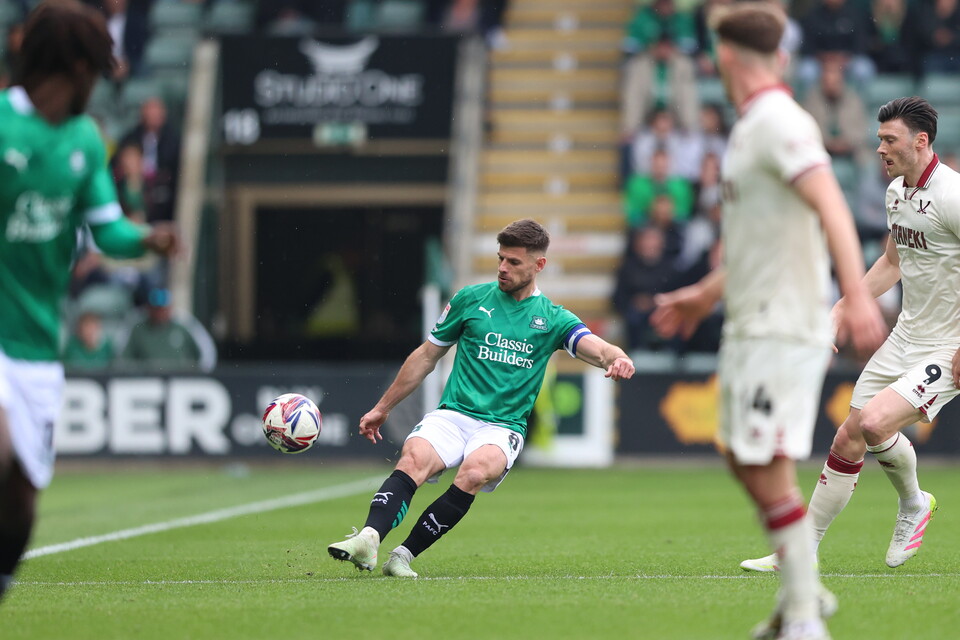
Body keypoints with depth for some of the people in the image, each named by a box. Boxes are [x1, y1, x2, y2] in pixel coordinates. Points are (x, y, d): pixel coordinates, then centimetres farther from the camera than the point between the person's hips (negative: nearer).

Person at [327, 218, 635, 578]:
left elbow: (597, 349, -7)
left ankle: (405, 554, -31)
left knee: (475, 472, -34)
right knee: (413, 459, -31)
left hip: (503, 426, -1)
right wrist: (382, 408, 22)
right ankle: (369, 538, -51)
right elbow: (427, 356, 20)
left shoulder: (552, 318, 9)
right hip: (453, 414, 1)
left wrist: (616, 359, -32)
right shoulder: (471, 299, 12)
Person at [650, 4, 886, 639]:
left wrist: (857, 293, -40)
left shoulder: (780, 123, -15)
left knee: (769, 473, -9)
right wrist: (707, 295, 36)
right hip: (751, 325, 10)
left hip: (783, 328, -10)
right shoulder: (754, 127, 16)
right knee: (744, 459, 17)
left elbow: (831, 208, -28)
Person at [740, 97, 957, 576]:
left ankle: (913, 504, 6)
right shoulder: (897, 191, 8)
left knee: (874, 422, -25)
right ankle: (802, 550, 19)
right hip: (905, 337, 8)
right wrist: (842, 310, 19)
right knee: (848, 441, 4)